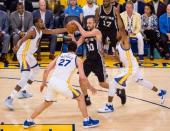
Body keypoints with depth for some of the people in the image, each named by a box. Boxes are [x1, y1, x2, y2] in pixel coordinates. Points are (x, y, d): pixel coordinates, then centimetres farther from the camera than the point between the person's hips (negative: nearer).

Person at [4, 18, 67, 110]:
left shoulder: (41, 30, 7)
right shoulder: (32, 30, -20)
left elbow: (54, 31, 15)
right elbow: (22, 39, -33)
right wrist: (17, 46, -51)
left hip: (29, 54, 11)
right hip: (23, 54, -11)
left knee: (36, 70, 30)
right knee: (25, 77, -22)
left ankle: (23, 92, 33)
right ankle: (9, 99, -22)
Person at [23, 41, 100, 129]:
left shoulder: (59, 56, 24)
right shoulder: (77, 59, 12)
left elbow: (46, 70, 18)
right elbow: (82, 77, 3)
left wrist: (43, 83, 32)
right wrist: (90, 87, 19)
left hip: (52, 82, 5)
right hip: (62, 83, -5)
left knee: (46, 103, 27)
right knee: (80, 98, 17)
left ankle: (28, 121, 31)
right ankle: (87, 121, 16)